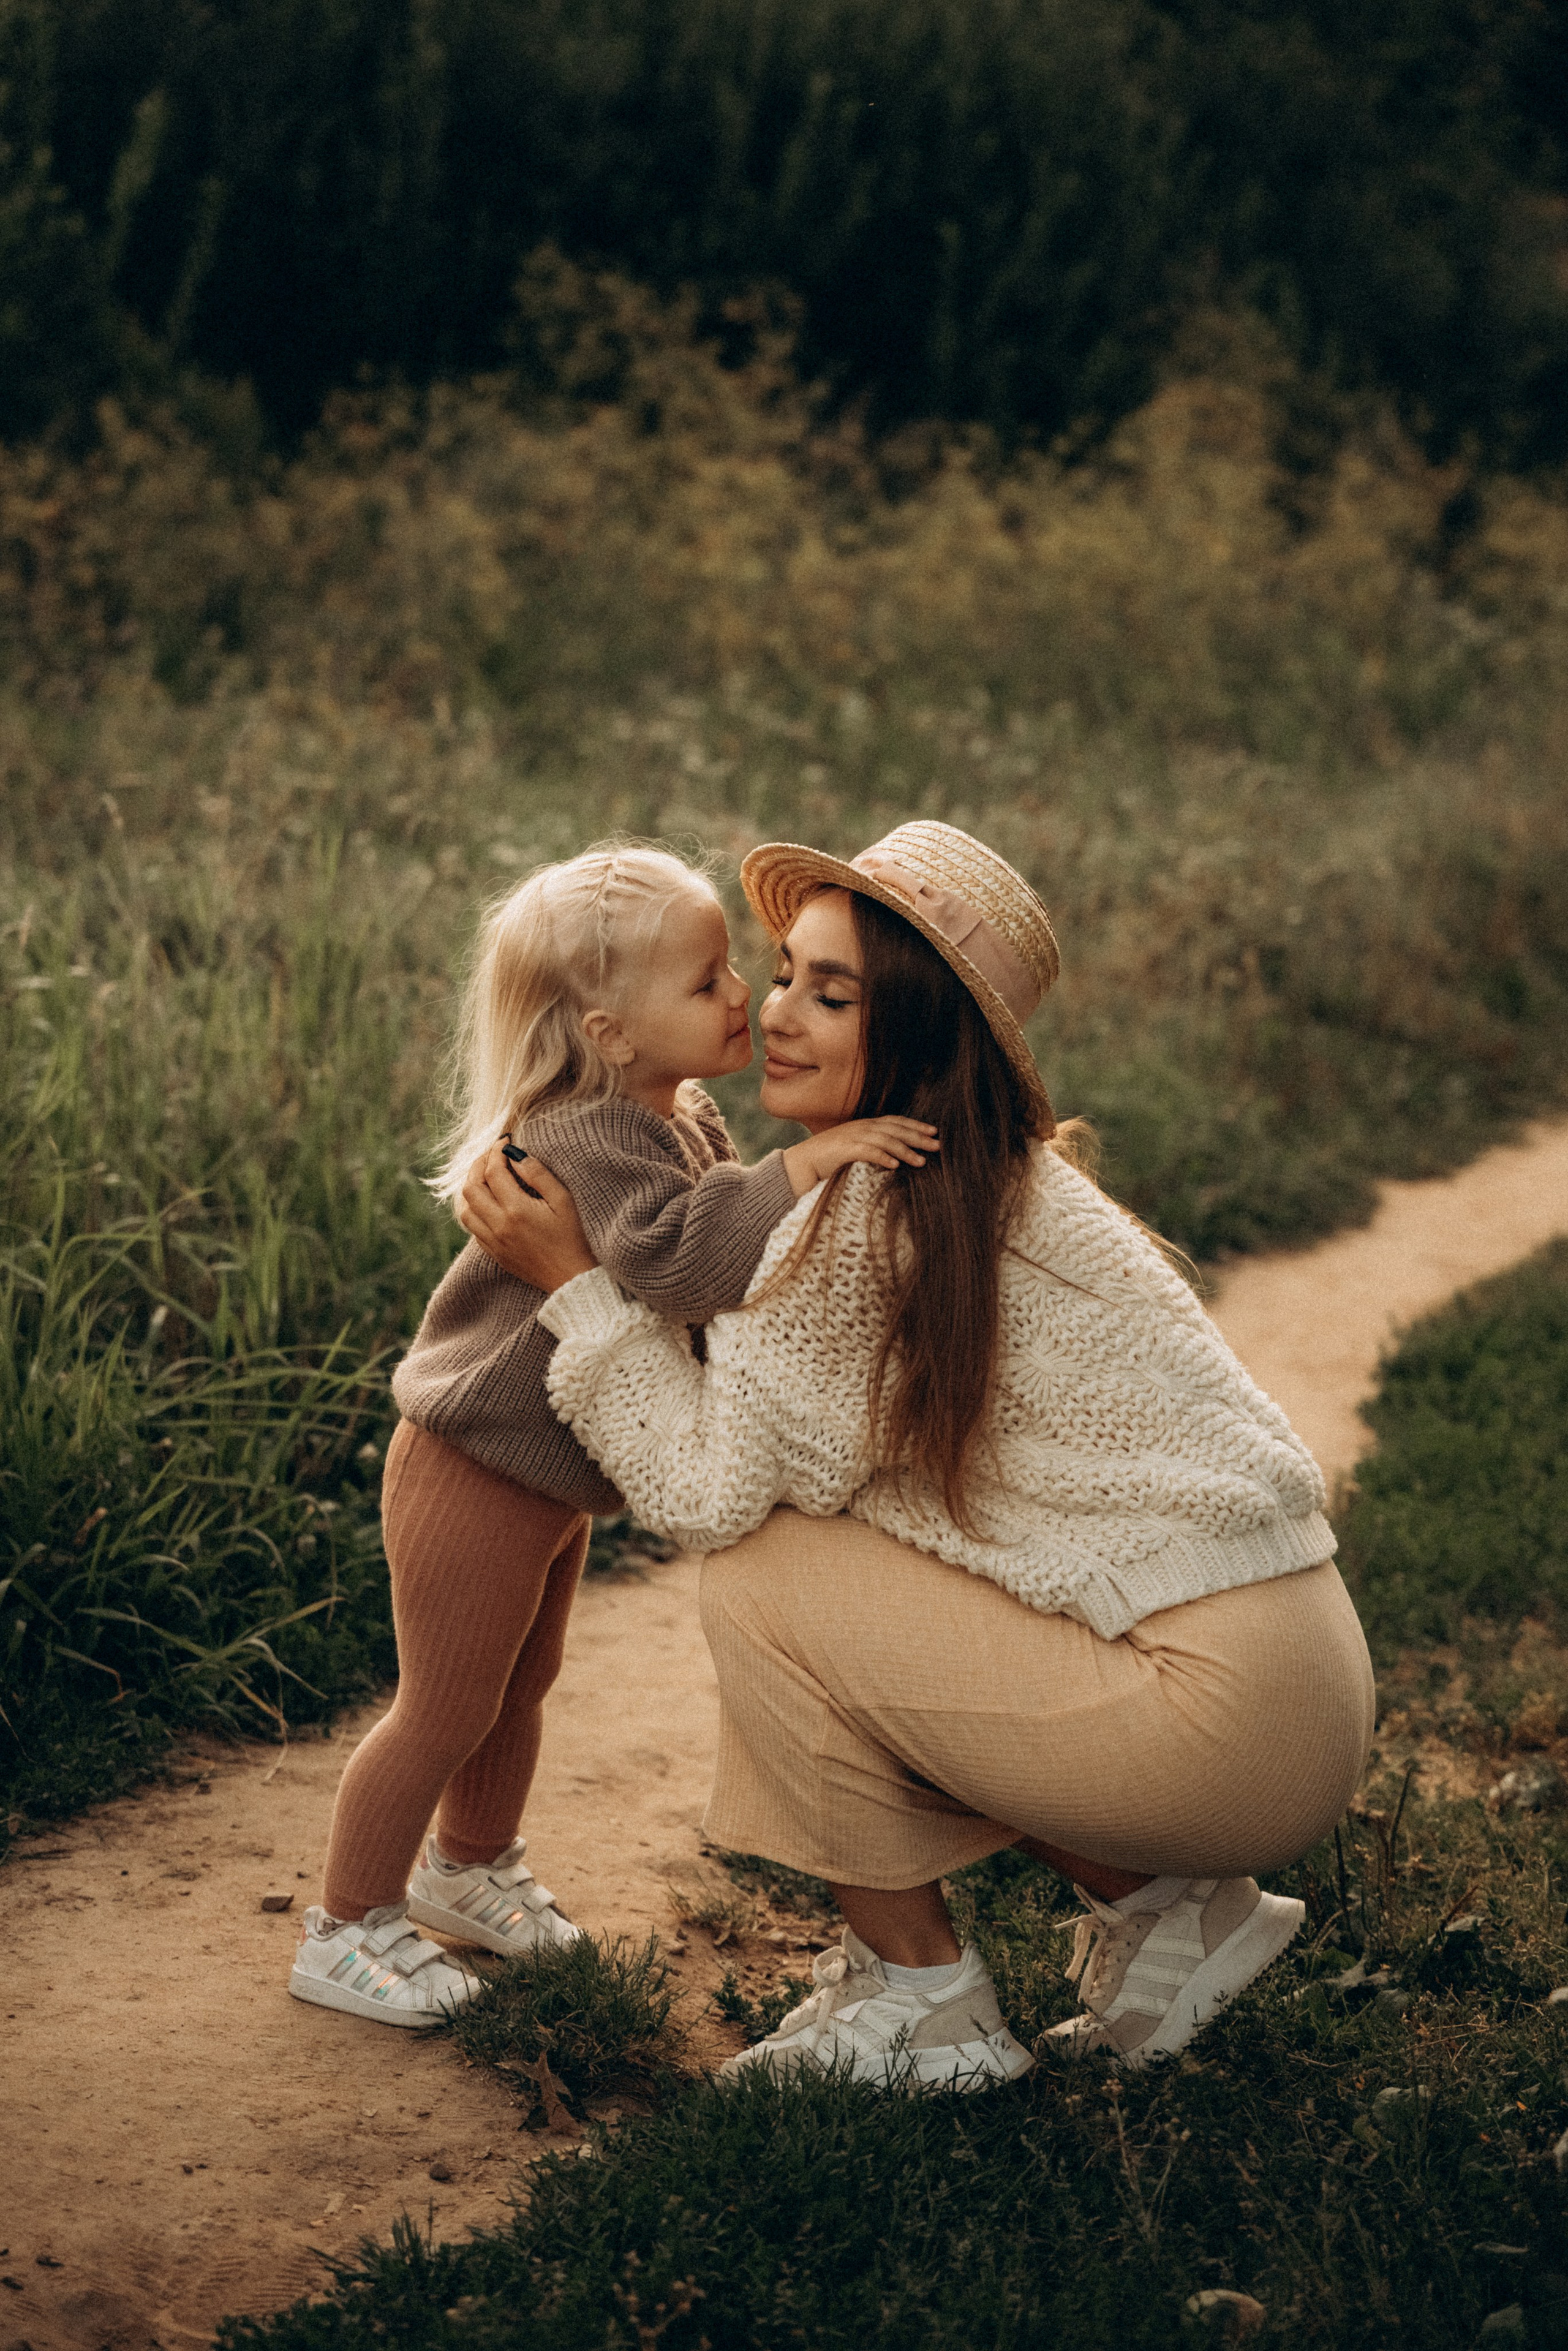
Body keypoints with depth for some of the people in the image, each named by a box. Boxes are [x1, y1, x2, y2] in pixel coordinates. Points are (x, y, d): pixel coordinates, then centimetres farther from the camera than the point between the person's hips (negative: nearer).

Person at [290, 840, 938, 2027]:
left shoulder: (687, 1119, 2)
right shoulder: (582, 1141, -30)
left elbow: (748, 1263, 17)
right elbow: (673, 1255, -48)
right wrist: (801, 1167, -50)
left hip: (559, 1473, 9)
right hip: (476, 1471, -9)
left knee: (523, 1680, 25)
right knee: (448, 1707, 3)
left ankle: (472, 1868, 47)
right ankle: (347, 1929, 20)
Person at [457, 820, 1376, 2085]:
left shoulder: (888, 1218, -17)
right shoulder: (981, 1182, 12)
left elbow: (714, 1486, -14)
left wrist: (573, 1279, -7)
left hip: (1231, 1723, -10)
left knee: (761, 1587, -8)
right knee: (824, 1561, 19)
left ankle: (923, 2003, 7)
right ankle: (1164, 1906, 18)